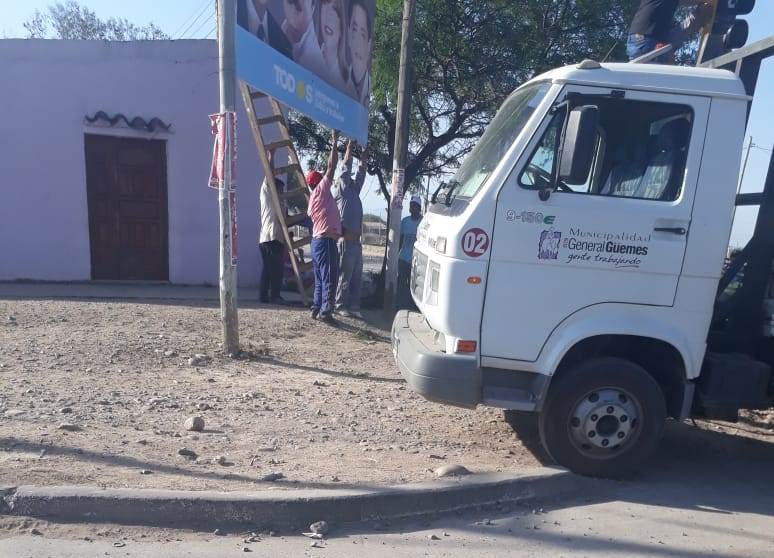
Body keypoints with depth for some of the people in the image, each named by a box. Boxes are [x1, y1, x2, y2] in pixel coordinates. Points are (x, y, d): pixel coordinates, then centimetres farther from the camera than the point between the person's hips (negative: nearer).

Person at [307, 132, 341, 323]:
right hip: (326, 241, -9)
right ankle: (325, 311, -8)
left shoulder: (313, 198, 20)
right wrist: (335, 142, -1)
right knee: (329, 278, -8)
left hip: (317, 241, 9)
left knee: (320, 279, 13)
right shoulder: (321, 189, -4)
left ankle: (316, 308, 16)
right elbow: (331, 166, -8)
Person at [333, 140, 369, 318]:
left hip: (356, 241, 8)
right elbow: (346, 167, -1)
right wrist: (350, 145, 4)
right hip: (346, 241, -8)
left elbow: (361, 173, 25)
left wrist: (364, 155, 26)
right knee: (344, 277, -3)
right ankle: (340, 306, 5)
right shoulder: (341, 192, 2)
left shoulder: (354, 192, 22)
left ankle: (354, 307, 12)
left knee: (356, 277, 7)